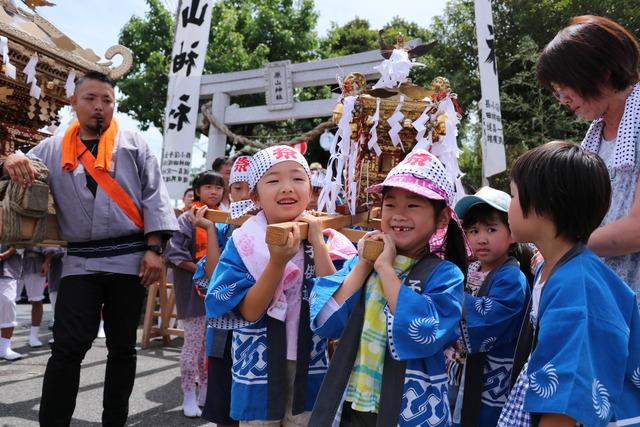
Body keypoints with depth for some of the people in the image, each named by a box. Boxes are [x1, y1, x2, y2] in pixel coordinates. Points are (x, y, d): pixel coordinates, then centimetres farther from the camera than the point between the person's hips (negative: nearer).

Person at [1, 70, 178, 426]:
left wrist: (154, 249, -8)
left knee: (122, 346, 9)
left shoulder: (134, 144, 4)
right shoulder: (53, 149, 11)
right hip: (81, 262, 1)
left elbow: (154, 197, 0)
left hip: (129, 259, -1)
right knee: (68, 346, -5)